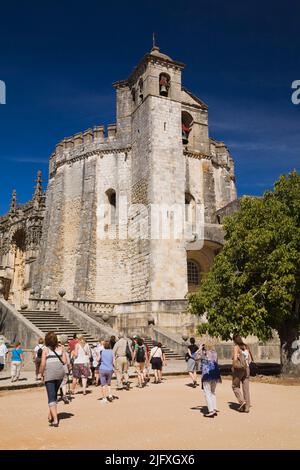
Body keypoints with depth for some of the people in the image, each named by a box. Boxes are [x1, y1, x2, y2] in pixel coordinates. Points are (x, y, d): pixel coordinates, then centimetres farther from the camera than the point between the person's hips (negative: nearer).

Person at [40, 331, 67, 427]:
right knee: (54, 394, 23)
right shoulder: (61, 348, 5)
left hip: (49, 374, -4)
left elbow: (43, 364, -9)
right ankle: (50, 416, 33)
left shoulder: (45, 349, -5)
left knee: (51, 397, 1)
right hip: (60, 372, 4)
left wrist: (41, 373, 5)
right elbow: (64, 361, 1)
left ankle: (55, 420, -7)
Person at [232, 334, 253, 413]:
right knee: (246, 388, 9)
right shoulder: (246, 347, 8)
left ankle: (242, 401, -3)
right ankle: (246, 407, 11)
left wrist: (233, 366, -7)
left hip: (238, 369, -6)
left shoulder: (236, 347, -10)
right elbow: (250, 359, 10)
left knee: (235, 386, 13)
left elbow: (235, 359, -20)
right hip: (246, 369, 6)